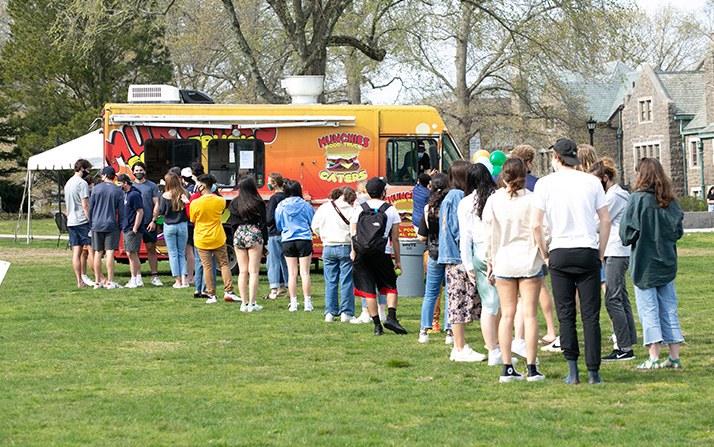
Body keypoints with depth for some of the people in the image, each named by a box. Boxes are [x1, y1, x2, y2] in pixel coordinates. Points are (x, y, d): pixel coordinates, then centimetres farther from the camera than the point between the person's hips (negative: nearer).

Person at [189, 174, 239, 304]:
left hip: (202, 240, -2)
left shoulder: (195, 203, -14)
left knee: (207, 268, 3)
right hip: (218, 239, 2)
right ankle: (228, 291, 5)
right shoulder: (220, 201, -7)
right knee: (224, 264, 11)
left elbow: (192, 219, 2)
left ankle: (211, 295, 3)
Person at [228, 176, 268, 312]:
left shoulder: (235, 203, 4)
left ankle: (244, 303, 5)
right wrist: (265, 241, 2)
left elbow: (233, 223, 9)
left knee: (242, 271, 7)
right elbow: (262, 223, -5)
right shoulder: (258, 203, -7)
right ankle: (252, 304, -5)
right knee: (254, 271, -1)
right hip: (254, 235, -4)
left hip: (238, 235, 4)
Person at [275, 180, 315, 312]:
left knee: (292, 273, 5)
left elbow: (279, 225, 12)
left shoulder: (280, 206, 0)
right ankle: (307, 303, -1)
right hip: (304, 240, -1)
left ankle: (293, 303, 4)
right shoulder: (305, 205, -3)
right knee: (305, 272, 0)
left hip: (287, 241, 1)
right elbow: (313, 223, 9)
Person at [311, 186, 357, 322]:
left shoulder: (323, 208, 1)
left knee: (330, 282, 9)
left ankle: (330, 313, 7)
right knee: (347, 282, 3)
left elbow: (315, 227, 9)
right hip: (346, 248, -3)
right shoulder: (351, 211, -9)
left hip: (328, 248, 3)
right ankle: (346, 313, 3)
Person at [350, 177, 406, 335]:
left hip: (362, 255, 1)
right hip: (382, 255, -1)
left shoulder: (359, 209, 5)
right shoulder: (391, 210, 2)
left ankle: (377, 325, 2)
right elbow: (395, 238, 3)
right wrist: (398, 260, 8)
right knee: (390, 287, 11)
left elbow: (353, 234, 5)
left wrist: (353, 251, 18)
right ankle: (391, 317, -9)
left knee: (368, 291, 4)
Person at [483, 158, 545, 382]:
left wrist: (489, 261, 12)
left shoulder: (493, 201, -2)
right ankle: (531, 369, -1)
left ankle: (507, 368, 4)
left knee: (507, 314, 7)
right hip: (529, 262, -2)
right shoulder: (532, 200, -8)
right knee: (530, 314, 1)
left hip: (503, 261, 2)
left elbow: (488, 234, 3)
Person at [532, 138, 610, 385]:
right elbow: (606, 221, 4)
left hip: (559, 253, -1)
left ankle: (573, 371, -1)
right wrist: (600, 253, 12)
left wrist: (545, 254, 8)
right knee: (590, 315, 2)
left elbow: (536, 225, -3)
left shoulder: (545, 184, 1)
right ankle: (593, 372, -1)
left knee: (566, 314, 5)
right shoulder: (592, 182, 4)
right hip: (588, 253, 1)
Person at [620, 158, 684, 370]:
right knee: (669, 309, 10)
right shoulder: (670, 201, 2)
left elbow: (627, 232, -12)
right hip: (667, 261, 5)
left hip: (644, 262, -5)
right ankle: (674, 356, 10)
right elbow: (678, 231, 8)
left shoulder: (637, 199, -13)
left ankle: (654, 358, -3)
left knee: (648, 310, -1)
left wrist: (630, 240, 9)